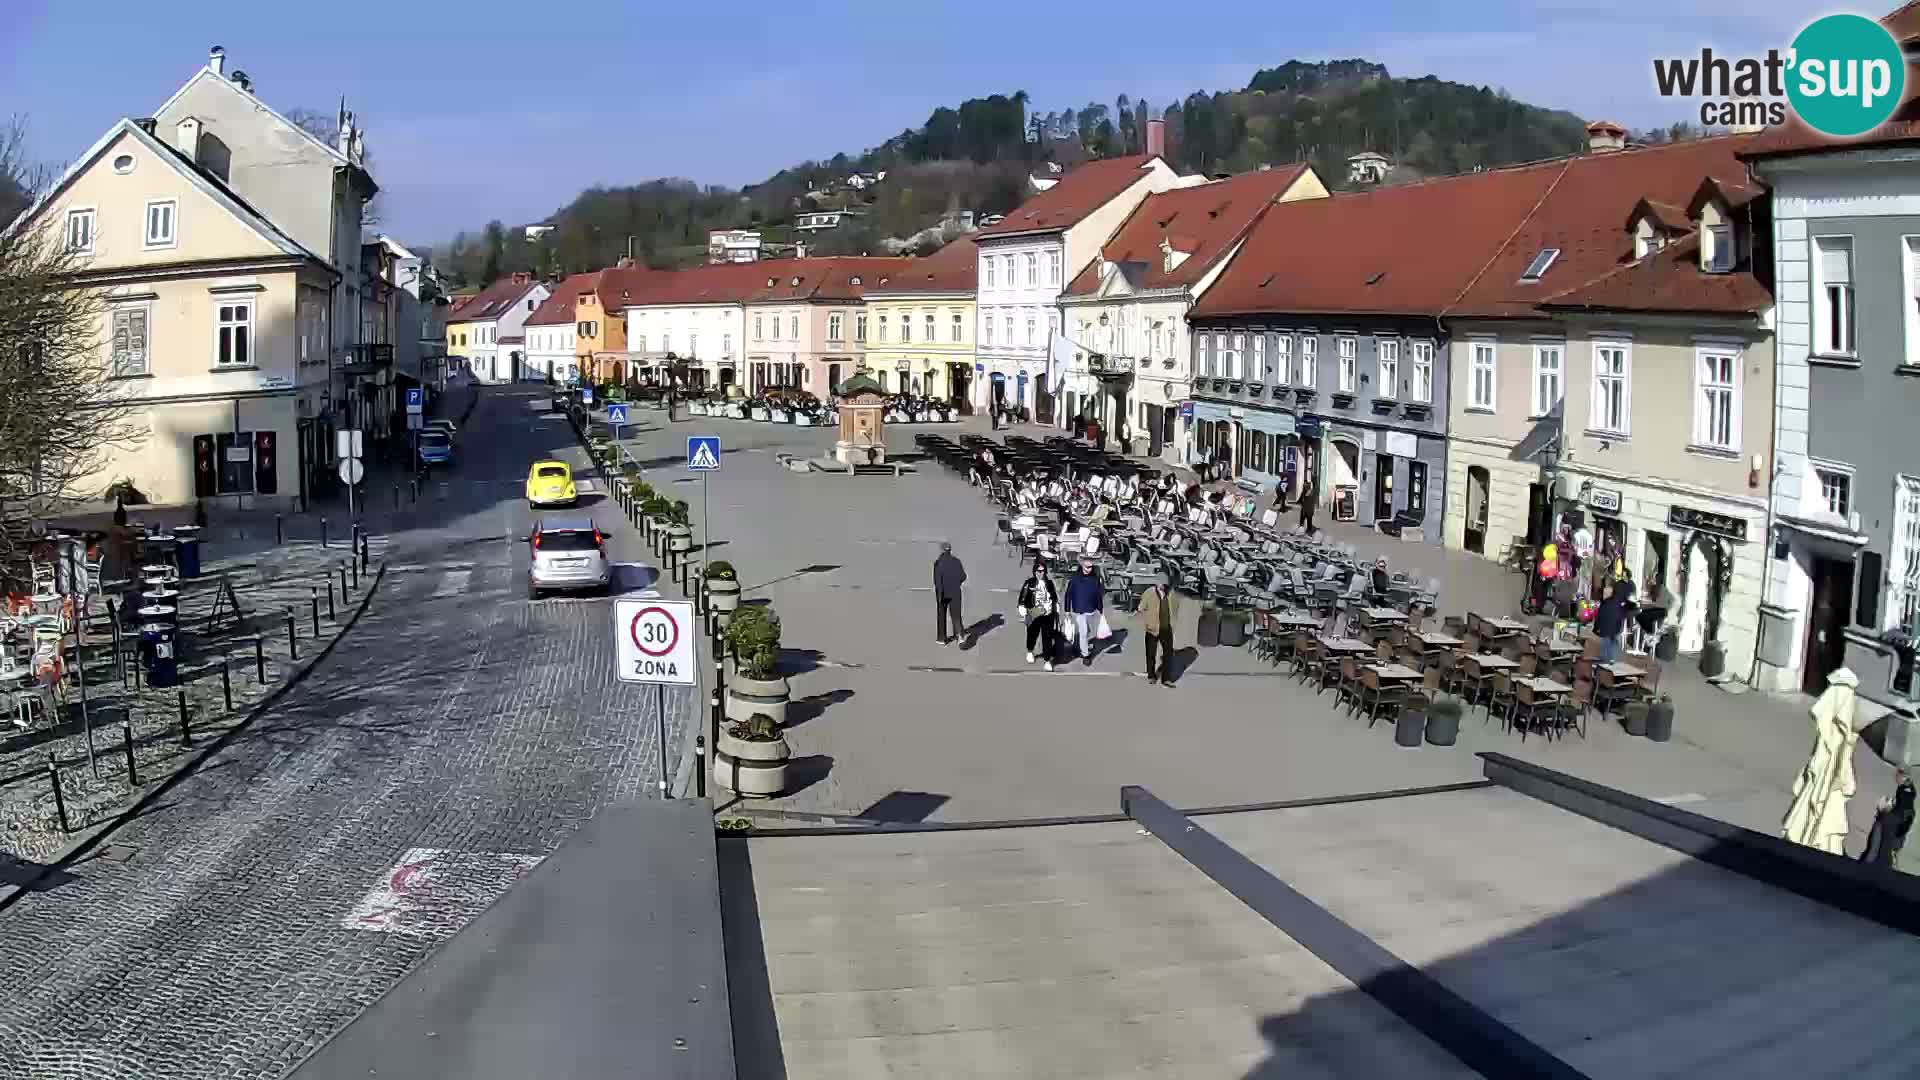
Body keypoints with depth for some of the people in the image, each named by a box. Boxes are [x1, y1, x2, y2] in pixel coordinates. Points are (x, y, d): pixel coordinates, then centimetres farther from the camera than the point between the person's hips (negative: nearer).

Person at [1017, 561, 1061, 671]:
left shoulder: (1049, 583, 6)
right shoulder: (1029, 583, -3)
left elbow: (1055, 597, 18)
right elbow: (1022, 597, 0)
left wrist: (1057, 610, 19)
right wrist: (1022, 611, -6)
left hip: (1047, 614, 1)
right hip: (1033, 614, -1)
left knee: (1047, 637, -2)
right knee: (1032, 634, 14)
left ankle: (1047, 660, 3)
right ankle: (1030, 652, 43)